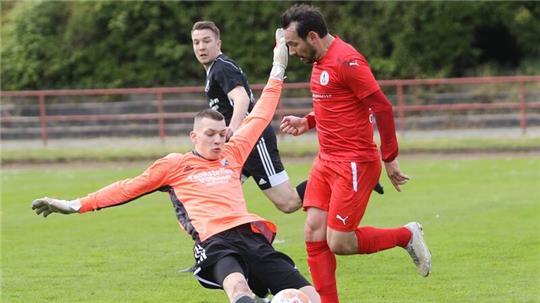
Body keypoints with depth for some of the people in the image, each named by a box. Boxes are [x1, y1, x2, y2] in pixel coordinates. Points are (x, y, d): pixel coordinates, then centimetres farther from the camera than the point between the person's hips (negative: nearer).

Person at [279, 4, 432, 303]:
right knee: (313, 235, 1)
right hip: (326, 161, 9)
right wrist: (307, 122, 13)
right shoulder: (320, 61, 12)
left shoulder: (346, 61, -18)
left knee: (338, 242, -9)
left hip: (354, 164, -9)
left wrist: (389, 158, -14)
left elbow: (382, 108, -18)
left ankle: (407, 236, 12)